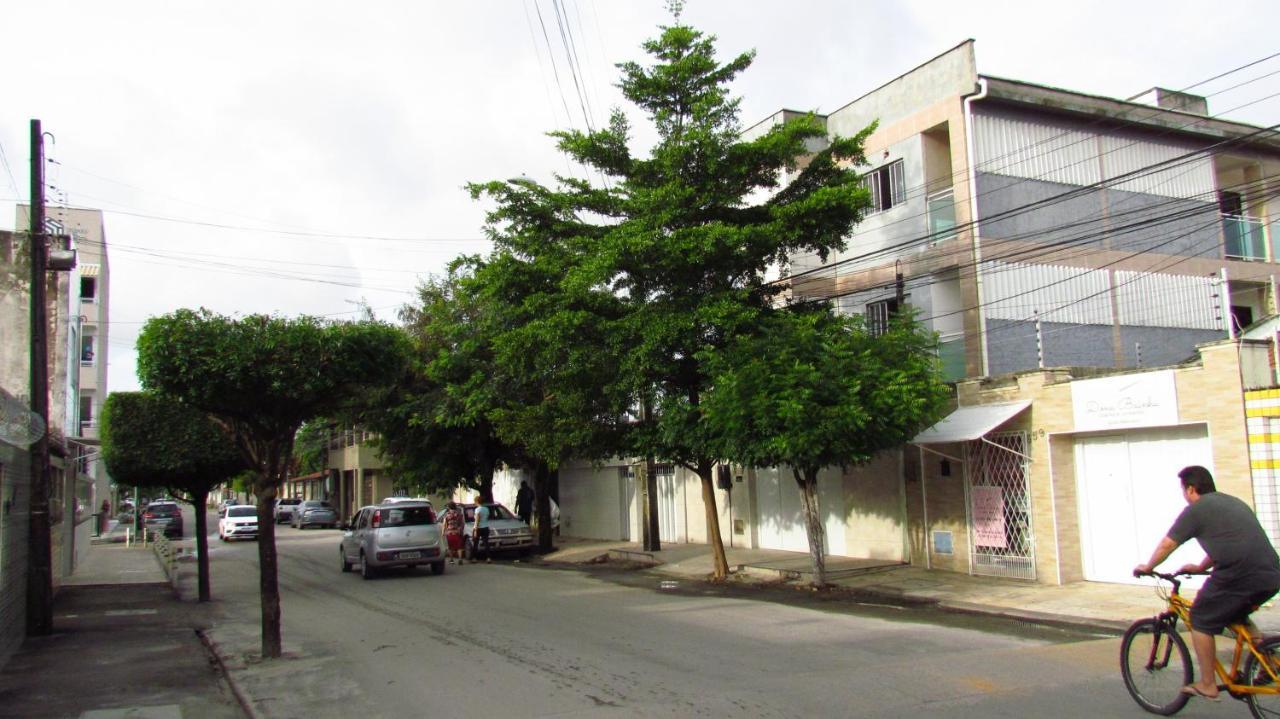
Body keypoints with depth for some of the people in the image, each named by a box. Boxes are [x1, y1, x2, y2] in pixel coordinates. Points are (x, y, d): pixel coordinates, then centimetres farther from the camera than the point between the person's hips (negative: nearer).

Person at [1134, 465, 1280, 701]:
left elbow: (1167, 544, 4)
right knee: (1236, 616, 31)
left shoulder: (1196, 510, 1)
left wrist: (1147, 567, 20)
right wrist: (1201, 567, 44)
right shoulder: (1234, 502, 25)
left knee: (1201, 620, 9)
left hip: (1239, 575, -8)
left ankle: (1207, 685, 11)